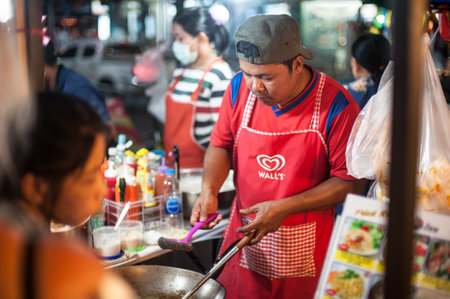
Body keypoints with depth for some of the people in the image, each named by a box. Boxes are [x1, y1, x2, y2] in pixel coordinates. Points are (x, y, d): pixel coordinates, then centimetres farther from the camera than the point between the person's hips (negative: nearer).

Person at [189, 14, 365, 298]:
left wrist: (284, 208, -20)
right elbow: (222, 145, 7)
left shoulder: (337, 105, -19)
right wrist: (209, 191, -10)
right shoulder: (239, 88, -7)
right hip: (245, 232, 3)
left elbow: (350, 181, -14)